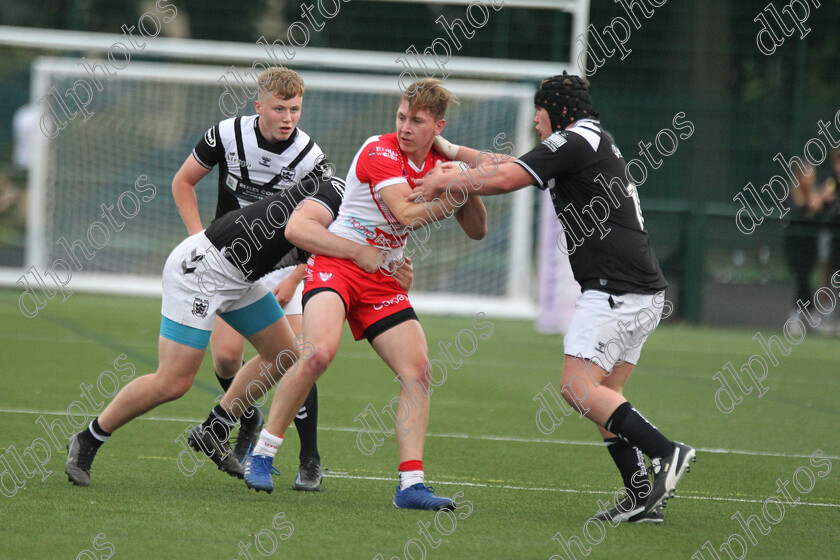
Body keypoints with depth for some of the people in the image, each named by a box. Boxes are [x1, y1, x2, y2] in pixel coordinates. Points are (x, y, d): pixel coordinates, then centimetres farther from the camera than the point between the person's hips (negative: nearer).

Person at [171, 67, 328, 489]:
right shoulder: (228, 135, -12)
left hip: (283, 263, -1)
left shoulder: (310, 157, -16)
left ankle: (310, 462, -3)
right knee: (226, 354, -12)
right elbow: (183, 182, 3)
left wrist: (292, 281, -18)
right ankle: (247, 421, 19)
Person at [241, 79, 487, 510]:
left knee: (417, 370, -8)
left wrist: (471, 191, -7)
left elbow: (476, 231, 12)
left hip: (382, 280, 7)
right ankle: (262, 454, -17)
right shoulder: (379, 152, -12)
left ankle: (411, 483, -7)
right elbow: (407, 214, -24)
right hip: (336, 264, -7)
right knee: (320, 351, -29)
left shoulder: (440, 164, 8)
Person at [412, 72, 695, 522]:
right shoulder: (595, 143, 23)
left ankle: (665, 452, -19)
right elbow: (512, 165, 30)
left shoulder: (575, 141, -7)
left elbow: (504, 179, -11)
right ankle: (642, 497, 0)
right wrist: (454, 152, 31)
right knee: (602, 394, 8)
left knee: (578, 388, -11)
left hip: (616, 291, -10)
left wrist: (444, 181, 1)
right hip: (641, 294, 10)